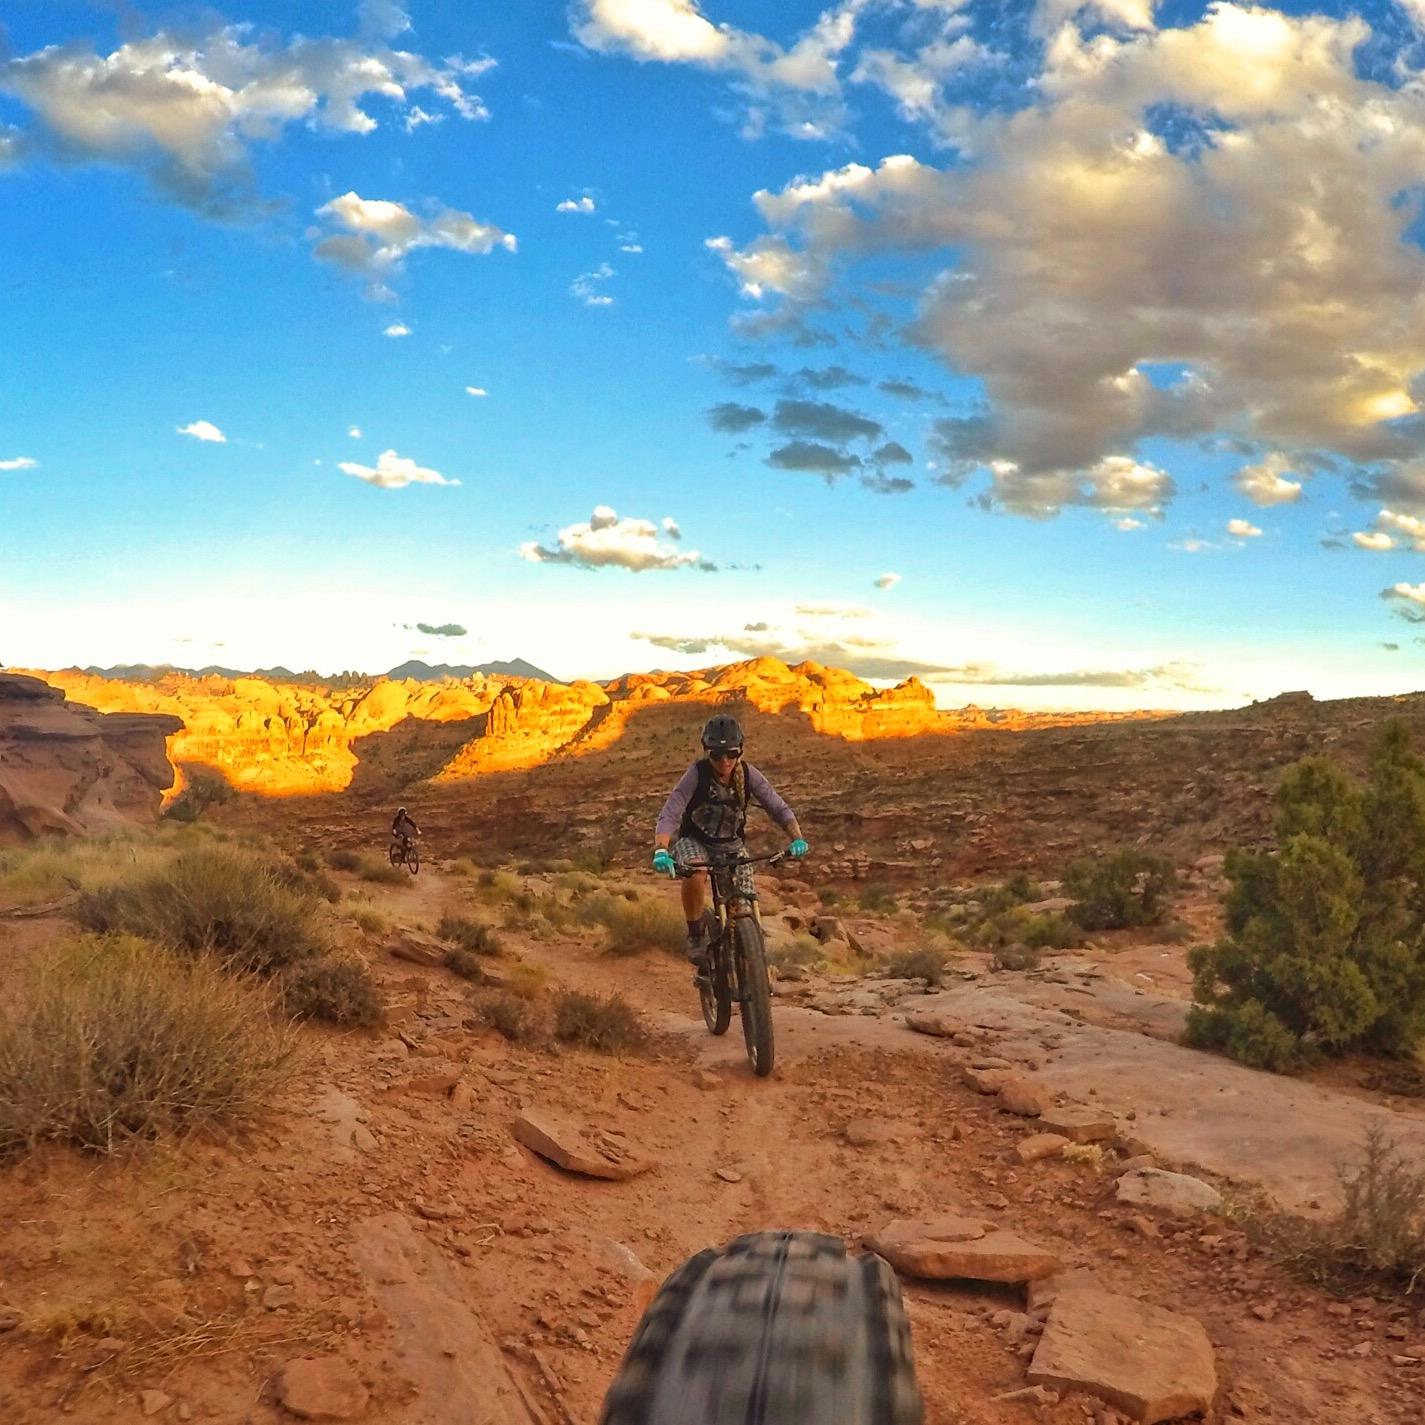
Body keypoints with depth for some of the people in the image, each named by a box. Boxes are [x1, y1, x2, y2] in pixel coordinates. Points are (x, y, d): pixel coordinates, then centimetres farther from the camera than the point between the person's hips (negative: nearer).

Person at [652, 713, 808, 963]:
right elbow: (669, 815, -30)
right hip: (694, 841, -3)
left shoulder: (748, 774, -15)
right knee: (695, 876, -37)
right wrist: (661, 851, -48)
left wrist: (797, 839, -33)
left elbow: (778, 808, -15)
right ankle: (696, 935, -13)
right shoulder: (697, 774, -24)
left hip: (731, 844, 3)